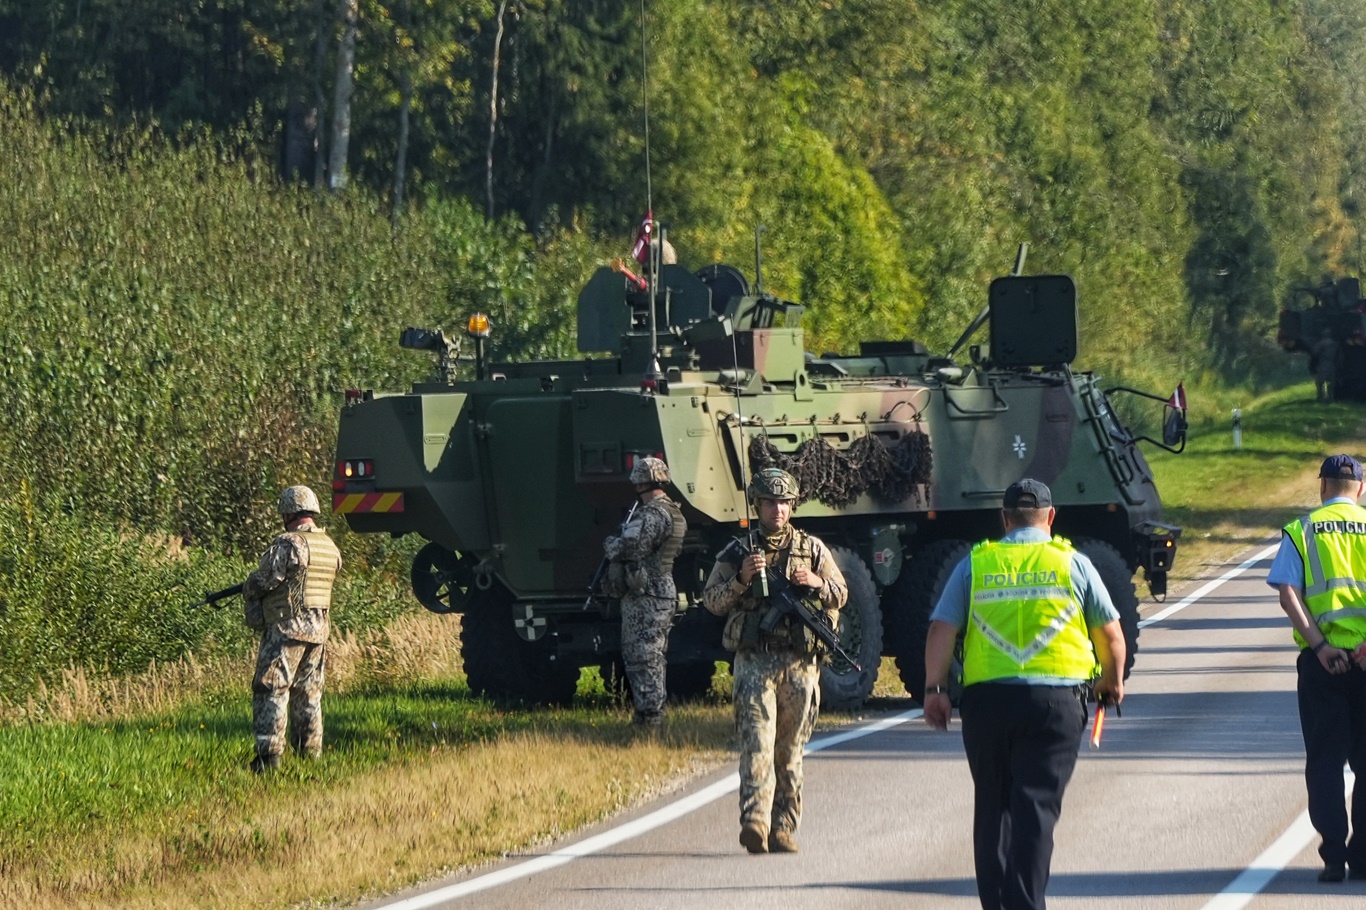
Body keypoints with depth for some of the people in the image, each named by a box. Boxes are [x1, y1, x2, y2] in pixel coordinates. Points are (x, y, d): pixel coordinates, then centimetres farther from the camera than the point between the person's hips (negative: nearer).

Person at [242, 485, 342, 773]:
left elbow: (261, 582, -15)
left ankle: (269, 753, -11)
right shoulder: (330, 547, 10)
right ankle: (310, 753, 16)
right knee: (309, 693, 14)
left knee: (271, 690, -5)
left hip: (286, 629, -8)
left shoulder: (289, 544, -15)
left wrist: (247, 588, 9)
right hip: (318, 629, 8)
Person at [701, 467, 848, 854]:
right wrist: (741, 579, -13)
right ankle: (755, 823, -27)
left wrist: (816, 583, -9)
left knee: (790, 752, 6)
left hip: (799, 665, 2)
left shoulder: (812, 549, 12)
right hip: (754, 661, -2)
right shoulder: (737, 552, 8)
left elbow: (840, 594, 12)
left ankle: (783, 829, 11)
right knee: (757, 744, -15)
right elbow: (711, 600, 5)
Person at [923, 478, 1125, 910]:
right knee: (1036, 806, -4)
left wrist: (934, 688, 4)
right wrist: (1113, 680, 26)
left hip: (986, 699, 2)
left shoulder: (975, 564, 9)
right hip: (1055, 700, -2)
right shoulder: (1072, 563, 6)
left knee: (992, 807, 14)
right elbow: (1110, 633, 10)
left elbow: (941, 629, 1)